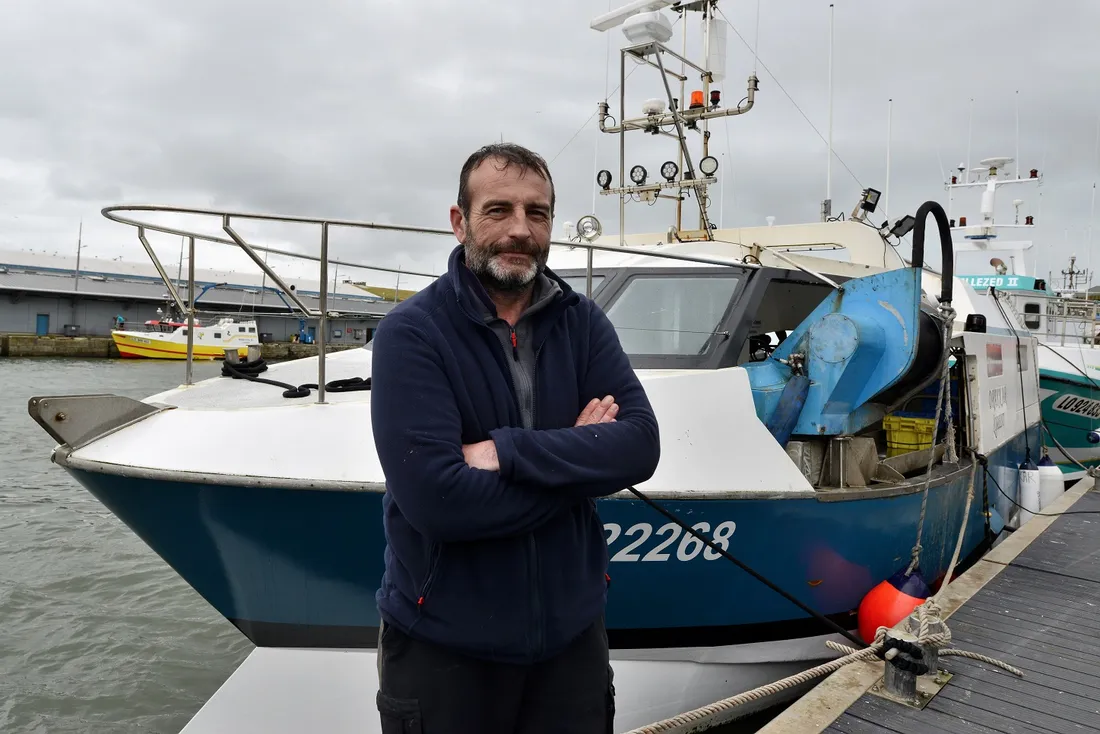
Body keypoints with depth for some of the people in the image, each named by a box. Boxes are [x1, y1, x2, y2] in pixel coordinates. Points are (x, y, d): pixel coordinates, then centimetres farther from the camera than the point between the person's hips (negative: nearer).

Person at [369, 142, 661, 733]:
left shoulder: (583, 323, -1)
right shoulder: (411, 332, -14)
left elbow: (640, 446, -12)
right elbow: (434, 497, -25)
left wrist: (507, 451, -22)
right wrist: (578, 457, -15)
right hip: (444, 644, -3)